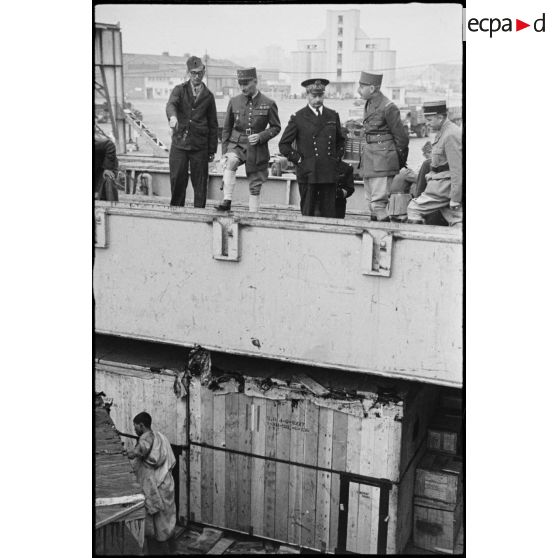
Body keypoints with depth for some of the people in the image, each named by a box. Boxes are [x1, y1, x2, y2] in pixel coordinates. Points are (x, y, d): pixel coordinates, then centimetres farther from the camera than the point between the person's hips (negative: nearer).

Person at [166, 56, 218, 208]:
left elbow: (213, 124, 13)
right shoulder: (180, 90, 8)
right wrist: (172, 116, -39)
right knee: (177, 180, 1)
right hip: (179, 143, 0)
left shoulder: (208, 96, 11)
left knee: (200, 184, 1)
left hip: (200, 146, 1)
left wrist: (212, 150, 8)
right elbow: (171, 104, -14)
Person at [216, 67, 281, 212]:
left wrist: (261, 136, -14)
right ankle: (226, 201, -34)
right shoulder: (234, 101, 3)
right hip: (237, 144, 1)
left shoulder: (268, 104, -3)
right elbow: (226, 128, 9)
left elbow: (276, 127, 4)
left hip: (258, 150, 0)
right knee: (230, 162, -33)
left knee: (255, 188, 4)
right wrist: (225, 152, 3)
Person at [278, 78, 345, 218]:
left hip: (329, 174, 3)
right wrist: (299, 160, -3)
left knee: (329, 215, 2)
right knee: (307, 215, 0)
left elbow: (340, 140, 27)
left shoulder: (333, 116, 12)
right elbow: (284, 145, 4)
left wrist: (335, 158, 14)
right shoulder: (298, 118, 1)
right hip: (308, 175, -3)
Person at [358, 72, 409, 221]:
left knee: (378, 204, -13)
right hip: (370, 157, 9)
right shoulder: (369, 104, 12)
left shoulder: (388, 107, -14)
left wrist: (400, 162, 0)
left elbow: (401, 136, -8)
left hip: (382, 160, -9)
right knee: (371, 204, 12)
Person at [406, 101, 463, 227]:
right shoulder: (444, 132, 14)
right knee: (457, 221, 6)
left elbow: (457, 169, -21)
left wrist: (455, 199, -20)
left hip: (444, 186, -10)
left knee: (414, 209, -4)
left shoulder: (451, 135, -18)